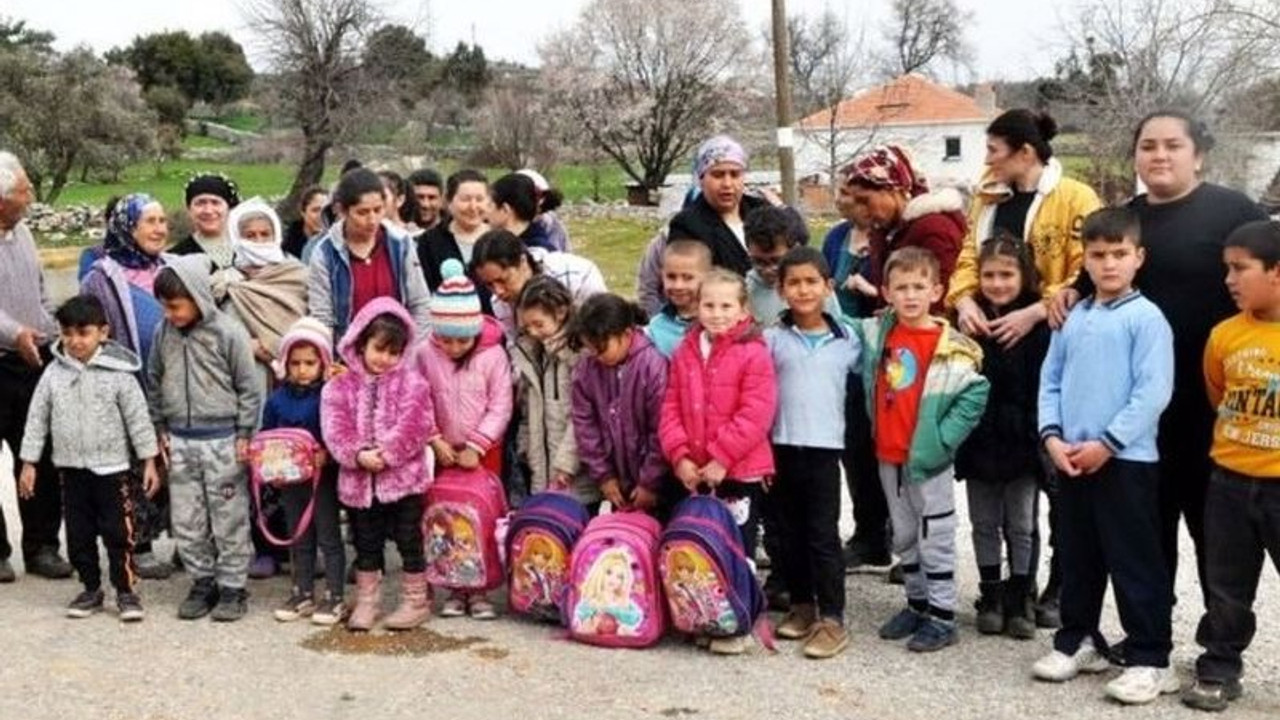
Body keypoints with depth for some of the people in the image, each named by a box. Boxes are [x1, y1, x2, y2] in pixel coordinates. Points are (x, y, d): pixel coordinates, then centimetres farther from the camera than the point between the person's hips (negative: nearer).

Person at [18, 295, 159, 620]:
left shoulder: (118, 373, -7)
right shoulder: (54, 373, 0)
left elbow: (138, 418, -4)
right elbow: (37, 419, 5)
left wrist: (149, 461, -4)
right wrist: (28, 463, 4)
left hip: (111, 466, -3)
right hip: (71, 467, 3)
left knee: (118, 532, 0)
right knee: (78, 534, 10)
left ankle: (126, 590, 10)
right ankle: (91, 589, 23)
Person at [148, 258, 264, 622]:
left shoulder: (227, 332, -10)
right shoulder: (163, 333, 3)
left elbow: (250, 387, -6)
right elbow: (155, 383, 15)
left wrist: (243, 434, -6)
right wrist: (160, 429, 12)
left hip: (221, 439, -4)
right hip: (180, 441, 5)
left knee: (229, 520, 3)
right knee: (186, 522, 9)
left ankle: (232, 586, 14)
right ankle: (202, 582, 23)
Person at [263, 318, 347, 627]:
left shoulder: (330, 396, -12)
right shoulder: (277, 399, 3)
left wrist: (327, 455, -28)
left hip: (323, 476, -5)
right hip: (289, 478, 5)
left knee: (329, 537, 4)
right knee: (299, 539, 16)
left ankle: (334, 597, 11)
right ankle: (303, 594, 26)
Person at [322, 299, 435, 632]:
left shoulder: (411, 382, -2)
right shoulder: (340, 386, 3)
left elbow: (414, 426, -12)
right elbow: (335, 429, -6)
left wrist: (387, 453, -21)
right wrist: (359, 455, -21)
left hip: (404, 477, -2)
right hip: (358, 479, 2)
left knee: (409, 540, 6)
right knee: (366, 544, 14)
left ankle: (416, 601, 19)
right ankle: (367, 601, 26)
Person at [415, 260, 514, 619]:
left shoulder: (493, 355, -13)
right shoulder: (424, 354, -7)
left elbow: (500, 407, -12)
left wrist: (476, 446, -16)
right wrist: (435, 440, -11)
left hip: (484, 451, -2)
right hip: (445, 450, 2)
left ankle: (479, 590, 11)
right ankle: (456, 588, 17)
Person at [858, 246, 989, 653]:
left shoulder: (950, 348, -14)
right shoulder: (877, 333, 3)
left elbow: (975, 395, -14)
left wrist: (941, 439, -15)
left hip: (928, 459, -6)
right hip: (888, 456, 6)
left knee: (935, 539, 3)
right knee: (904, 536, 17)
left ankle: (941, 617, 12)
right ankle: (917, 605, 31)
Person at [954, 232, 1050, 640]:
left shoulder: (1038, 325, -6)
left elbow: (1046, 388, -7)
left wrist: (1039, 438, -12)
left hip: (1020, 442, -2)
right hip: (978, 441, 3)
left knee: (1021, 525, 9)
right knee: (984, 523, 12)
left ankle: (1019, 601, 19)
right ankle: (991, 597, 23)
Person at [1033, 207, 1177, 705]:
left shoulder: (1146, 318, -7)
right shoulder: (1072, 319, 10)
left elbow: (1153, 392, -14)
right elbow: (1051, 381, 11)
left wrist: (1107, 443, -16)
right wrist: (1052, 436, -3)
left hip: (1126, 460, -6)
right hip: (1071, 459, 6)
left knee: (1136, 564, 1)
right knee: (1078, 559, 16)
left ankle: (1149, 659, 10)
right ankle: (1078, 641, 31)